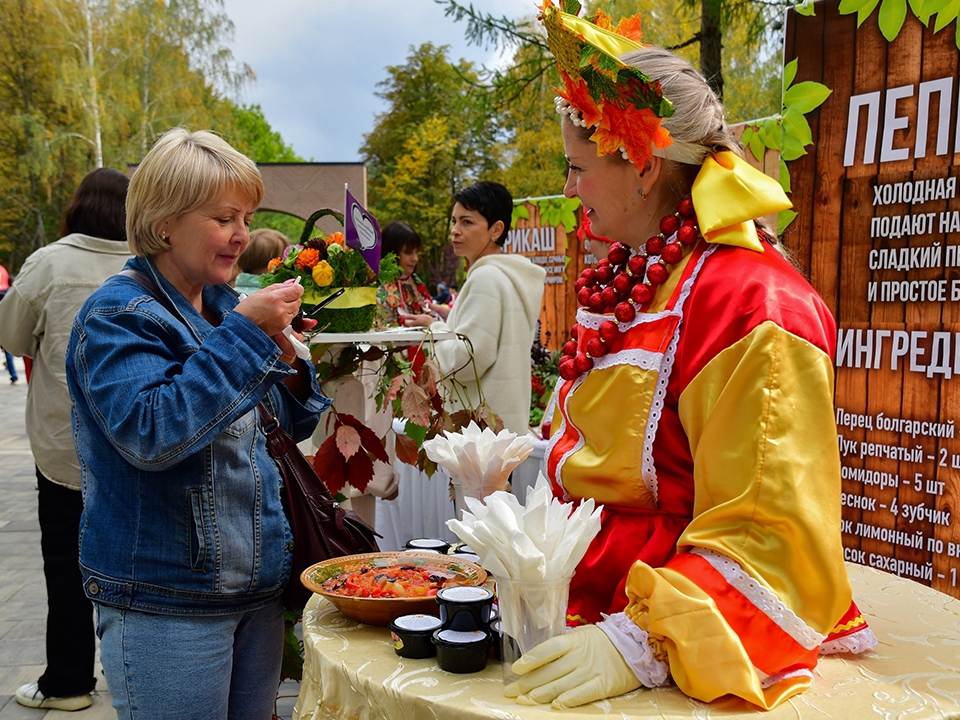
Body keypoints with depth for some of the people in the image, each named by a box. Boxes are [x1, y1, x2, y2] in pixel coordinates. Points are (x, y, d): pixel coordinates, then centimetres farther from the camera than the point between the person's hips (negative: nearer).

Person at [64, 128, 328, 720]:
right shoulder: (116, 316, -12)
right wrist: (245, 335, -25)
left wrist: (284, 355, -8)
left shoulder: (224, 307, 9)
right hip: (164, 600, -7)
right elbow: (150, 433, -27)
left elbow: (293, 424, 13)